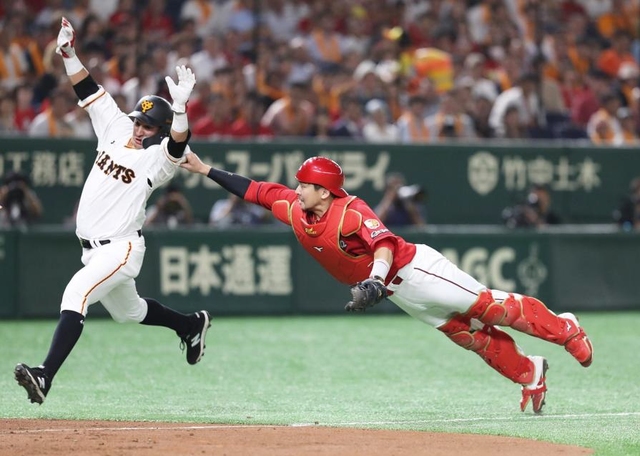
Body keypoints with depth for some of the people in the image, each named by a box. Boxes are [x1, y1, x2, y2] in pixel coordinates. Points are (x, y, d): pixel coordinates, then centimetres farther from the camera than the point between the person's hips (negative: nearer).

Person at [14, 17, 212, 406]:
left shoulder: (158, 157, -13)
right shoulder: (117, 130, 6)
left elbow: (178, 142, -35)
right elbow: (89, 90, 6)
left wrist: (180, 106, -50)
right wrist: (68, 52, -4)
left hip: (122, 248, -9)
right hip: (93, 247, 9)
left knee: (76, 294, -29)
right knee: (128, 311, 27)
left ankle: (45, 375, -39)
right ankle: (193, 325, 52)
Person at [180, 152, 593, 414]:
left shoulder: (350, 211, -25)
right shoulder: (296, 212, -1)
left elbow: (384, 242, -41)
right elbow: (258, 191, 5)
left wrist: (374, 279, -58)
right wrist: (204, 169, 1)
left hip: (414, 267, -7)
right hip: (395, 292, 7)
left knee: (486, 306, -6)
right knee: (463, 332, 8)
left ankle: (564, 329, 7)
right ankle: (529, 373, 18)